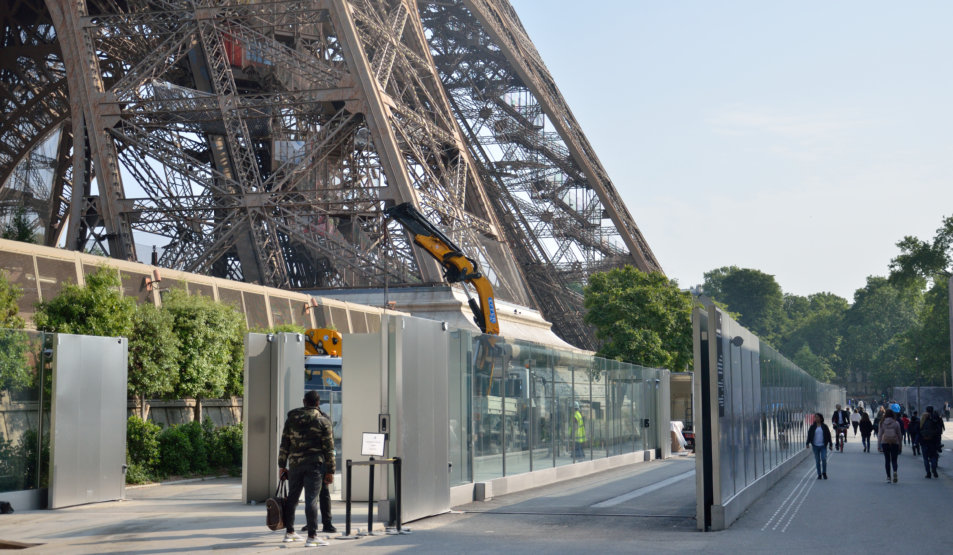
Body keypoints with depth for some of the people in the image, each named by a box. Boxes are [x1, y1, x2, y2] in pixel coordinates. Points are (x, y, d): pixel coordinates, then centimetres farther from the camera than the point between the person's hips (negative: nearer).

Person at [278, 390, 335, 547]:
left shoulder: (291, 419, 8)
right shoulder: (323, 421, -3)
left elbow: (284, 444, 9)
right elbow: (329, 448, -4)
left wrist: (282, 465, 15)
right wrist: (330, 471, 0)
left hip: (295, 463, 4)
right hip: (315, 464, -4)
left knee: (292, 498, 15)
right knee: (311, 500, -6)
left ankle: (289, 532, 25)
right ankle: (312, 537, -8)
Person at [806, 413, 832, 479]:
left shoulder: (824, 427, 2)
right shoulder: (812, 427, 3)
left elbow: (828, 436, 6)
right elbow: (809, 435, 3)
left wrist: (830, 444, 4)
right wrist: (808, 443, -8)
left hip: (823, 446, -1)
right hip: (815, 446, 1)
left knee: (824, 459, -11)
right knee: (817, 461, 3)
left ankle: (824, 473, 8)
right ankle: (819, 474, 12)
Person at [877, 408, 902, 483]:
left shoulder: (882, 423, 0)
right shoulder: (896, 423, -2)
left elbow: (880, 434, 1)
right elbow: (899, 434, 3)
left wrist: (879, 446, 5)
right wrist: (900, 445, 12)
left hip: (885, 442, 1)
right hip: (894, 443, 0)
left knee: (887, 460, 7)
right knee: (894, 460, 4)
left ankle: (888, 477, 6)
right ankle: (895, 471, -24)